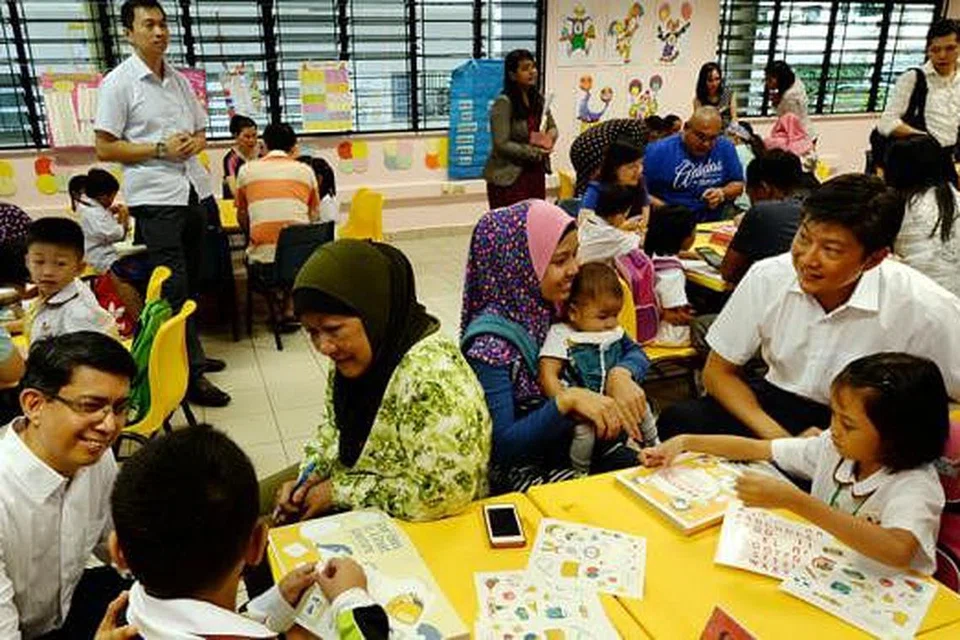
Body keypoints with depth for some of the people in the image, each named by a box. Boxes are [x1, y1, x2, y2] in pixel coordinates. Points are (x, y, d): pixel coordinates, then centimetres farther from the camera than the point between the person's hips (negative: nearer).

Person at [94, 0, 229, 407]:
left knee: (190, 283, 15)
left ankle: (190, 356, 28)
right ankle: (190, 374, -3)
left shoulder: (180, 80, 14)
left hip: (192, 192, 7)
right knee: (174, 289, -7)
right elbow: (105, 148, -8)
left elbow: (201, 132, 21)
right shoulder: (119, 83, -5)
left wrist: (194, 143, -2)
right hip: (154, 198, -7)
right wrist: (159, 149, -17)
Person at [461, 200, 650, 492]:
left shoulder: (564, 308, -3)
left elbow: (635, 352, 5)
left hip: (581, 440, 6)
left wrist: (621, 375, -18)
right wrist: (567, 400, -37)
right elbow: (501, 444, -25)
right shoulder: (490, 344, -22)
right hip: (523, 466, -6)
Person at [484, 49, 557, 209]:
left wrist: (549, 137, -7)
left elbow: (553, 127, 17)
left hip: (535, 175, 7)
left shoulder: (538, 99, 10)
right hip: (509, 178, -7)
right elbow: (502, 145, -19)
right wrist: (534, 152, -18)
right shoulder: (503, 103, -13)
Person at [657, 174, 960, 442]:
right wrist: (780, 439, -17)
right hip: (776, 404, 3)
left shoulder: (925, 309, -19)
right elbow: (718, 371, -2)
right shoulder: (768, 277, -11)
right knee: (678, 421, -22)